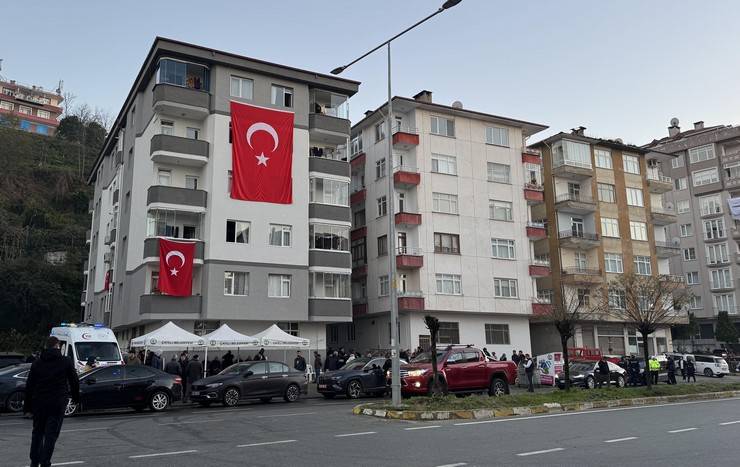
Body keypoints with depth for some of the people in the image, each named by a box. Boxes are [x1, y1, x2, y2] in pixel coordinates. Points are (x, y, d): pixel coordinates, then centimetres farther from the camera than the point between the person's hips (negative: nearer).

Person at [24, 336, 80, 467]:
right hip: (58, 403, -3)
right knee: (51, 434, 1)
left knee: (37, 432, 18)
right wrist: (76, 397, 15)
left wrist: (27, 406, 11)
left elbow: (29, 386, 6)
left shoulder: (36, 363, 5)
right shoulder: (66, 362, -2)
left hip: (39, 403, 3)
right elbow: (74, 382, 2)